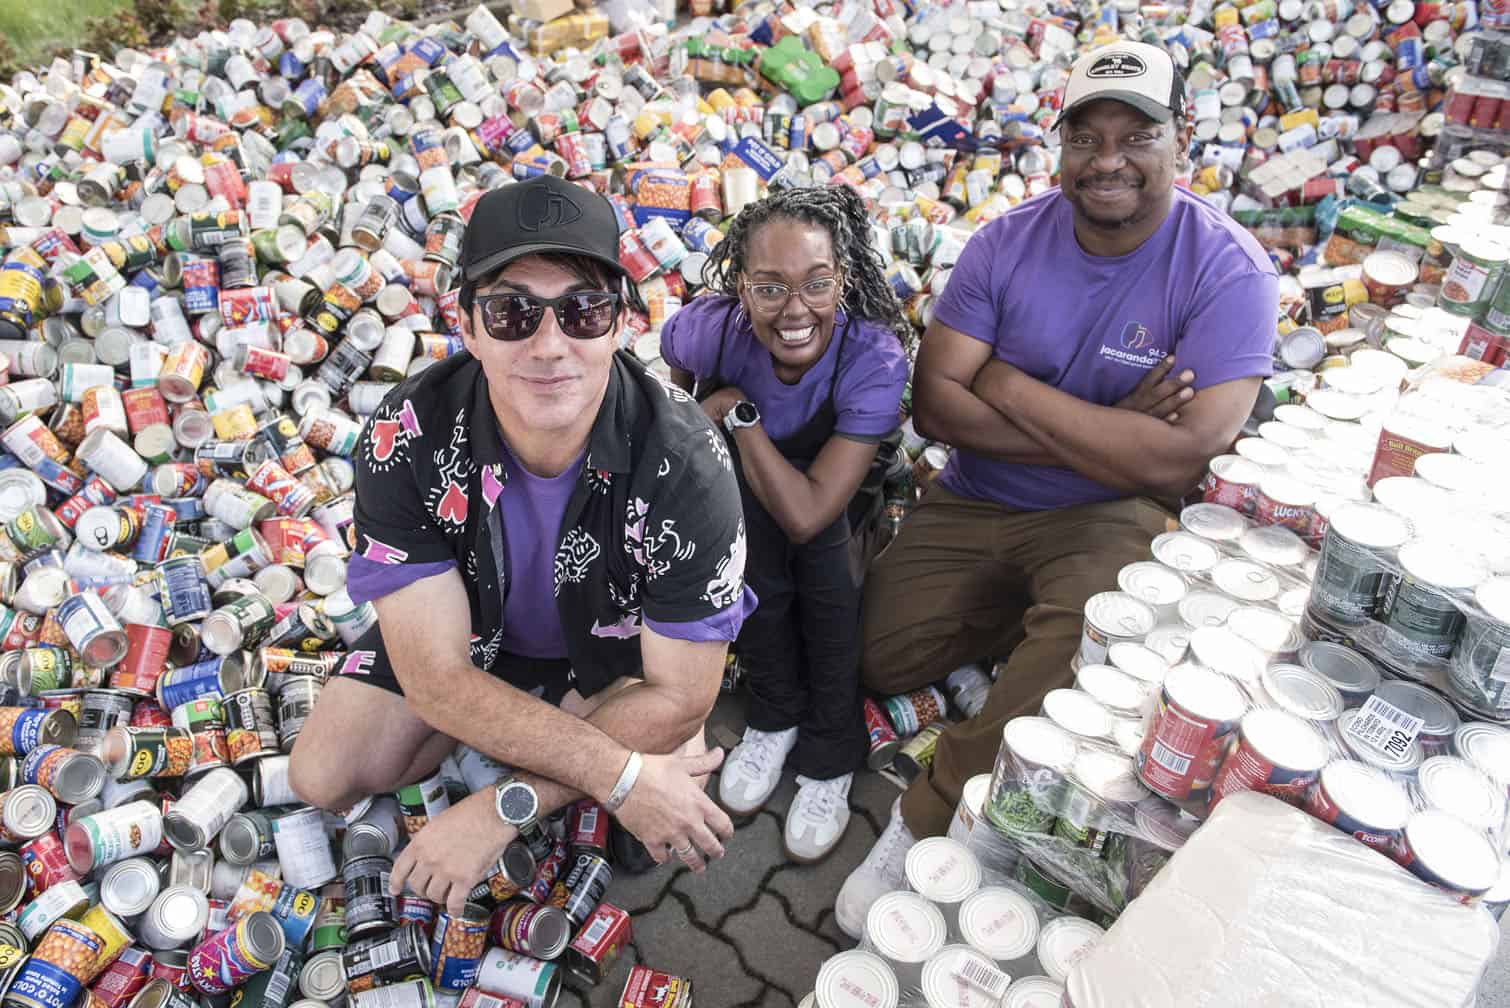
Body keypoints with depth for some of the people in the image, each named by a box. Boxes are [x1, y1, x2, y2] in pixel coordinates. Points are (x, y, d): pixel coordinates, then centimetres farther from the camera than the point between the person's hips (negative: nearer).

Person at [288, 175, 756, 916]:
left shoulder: (684, 465, -36)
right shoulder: (405, 440, -31)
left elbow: (677, 698, -27)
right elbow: (437, 677, -29)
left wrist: (504, 807, -31)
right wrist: (621, 776, -36)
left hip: (622, 637, -1)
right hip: (475, 621, 2)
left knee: (674, 824, -23)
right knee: (324, 777, -6)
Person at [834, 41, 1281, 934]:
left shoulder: (1230, 271, -13)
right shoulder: (1009, 242, -5)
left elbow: (1176, 459, -23)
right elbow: (936, 402, -12)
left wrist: (1008, 383, -16)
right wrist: (1103, 436, -20)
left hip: (1108, 517, -3)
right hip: (973, 503, 4)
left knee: (1086, 630, -34)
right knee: (880, 659, -6)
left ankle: (924, 825, -15)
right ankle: (1022, 613, 21)